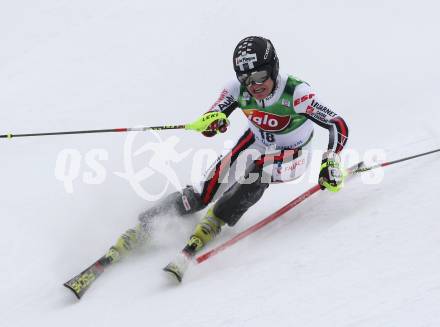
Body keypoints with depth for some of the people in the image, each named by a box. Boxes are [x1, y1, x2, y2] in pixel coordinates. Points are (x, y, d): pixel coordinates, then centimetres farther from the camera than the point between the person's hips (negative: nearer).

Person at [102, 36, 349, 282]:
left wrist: (331, 162, -46)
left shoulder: (296, 93, -34)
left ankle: (214, 223, -25)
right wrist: (212, 122, -40)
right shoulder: (238, 90, -22)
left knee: (258, 168, -36)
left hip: (291, 157, -3)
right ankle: (147, 224, 2)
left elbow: (339, 125, -32)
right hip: (257, 142, 4)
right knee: (205, 192, -10)